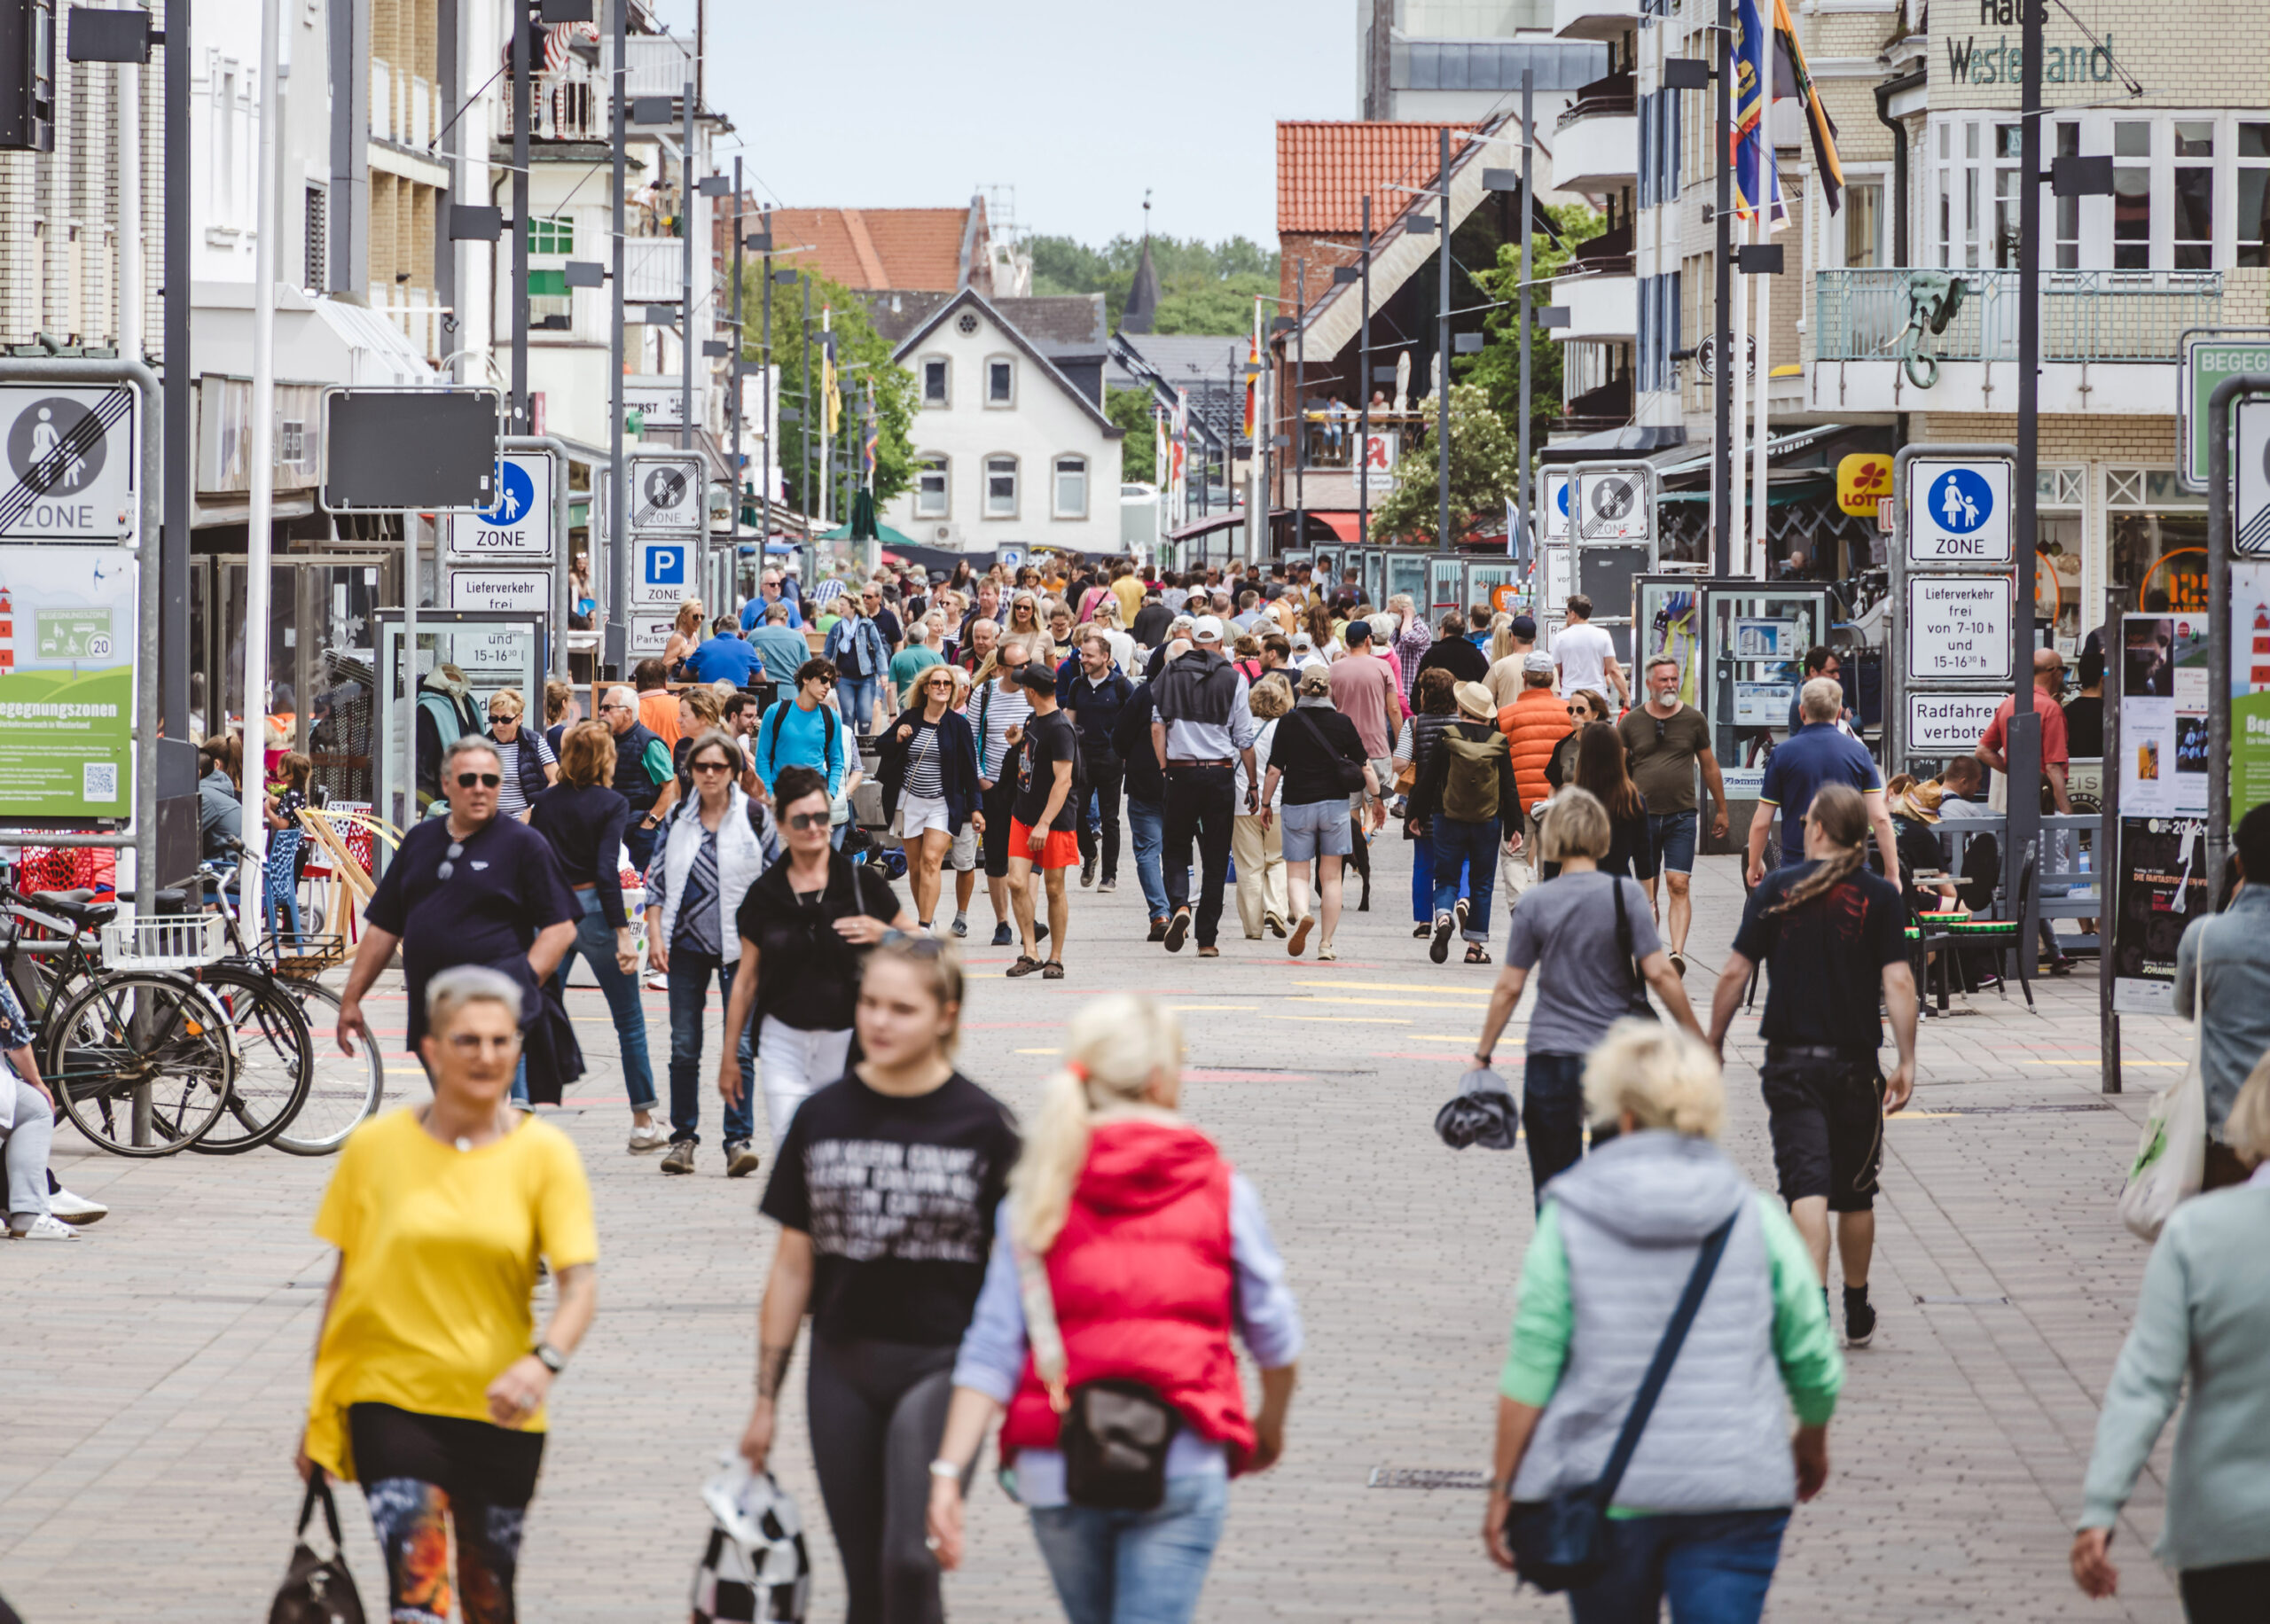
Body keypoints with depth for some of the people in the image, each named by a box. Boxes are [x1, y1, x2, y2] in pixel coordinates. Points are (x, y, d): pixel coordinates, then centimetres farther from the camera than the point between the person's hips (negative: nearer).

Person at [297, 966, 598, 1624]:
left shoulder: (544, 1154, -2)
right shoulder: (375, 1147, -1)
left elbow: (580, 1281, -10)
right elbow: (345, 1280, 7)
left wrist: (544, 1361, -30)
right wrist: (318, 1412, 10)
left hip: (499, 1413, 1)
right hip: (390, 1398, -1)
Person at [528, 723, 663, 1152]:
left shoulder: (545, 802, 5)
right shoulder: (612, 804, -7)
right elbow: (606, 871, -16)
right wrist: (622, 935, -18)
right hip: (593, 911, -3)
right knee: (629, 1021, 9)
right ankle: (643, 1124, 15)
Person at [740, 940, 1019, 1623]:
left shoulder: (982, 1125, -4)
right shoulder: (823, 1117, 4)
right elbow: (793, 1267, 9)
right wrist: (766, 1398, 9)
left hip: (942, 1367, -4)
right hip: (843, 1372, 4)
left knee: (909, 1561, -19)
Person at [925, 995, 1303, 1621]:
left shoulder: (1040, 1194, 3)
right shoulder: (1221, 1191, 1)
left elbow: (992, 1348, -4)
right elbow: (1274, 1335, 7)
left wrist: (950, 1469, -6)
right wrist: (1271, 1424, 26)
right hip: (1181, 1464, -2)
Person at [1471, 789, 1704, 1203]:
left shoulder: (1535, 902, -4)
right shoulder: (1626, 894, -6)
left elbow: (1508, 987, -1)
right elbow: (1659, 973, -10)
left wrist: (1482, 1054, 8)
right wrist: (1698, 1040, -2)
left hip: (1549, 1058, 0)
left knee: (1553, 1182, 5)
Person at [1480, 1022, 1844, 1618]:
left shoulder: (1569, 1219, -5)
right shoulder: (1755, 1218, -2)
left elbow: (1530, 1369, -5)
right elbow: (1813, 1363, 5)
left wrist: (1503, 1487, 4)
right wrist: (1812, 1441, 25)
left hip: (1605, 1495, 0)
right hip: (1736, 1491, 0)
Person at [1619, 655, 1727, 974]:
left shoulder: (1693, 719, 4)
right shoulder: (1631, 722, 4)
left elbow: (1709, 766, 13)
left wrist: (1721, 811, 17)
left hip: (1682, 816, -1)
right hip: (1643, 816, 1)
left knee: (1679, 886, -13)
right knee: (1647, 889, 7)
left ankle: (1677, 953, -21)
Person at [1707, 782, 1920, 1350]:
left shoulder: (1776, 888, -1)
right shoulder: (1879, 896, -3)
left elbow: (1735, 973, -2)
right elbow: (1898, 983, -10)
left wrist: (1713, 1045, 9)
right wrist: (1906, 1063, -7)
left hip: (1790, 1063, -1)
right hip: (1855, 1065, 1)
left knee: (1807, 1185, -7)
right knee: (1856, 1192, 15)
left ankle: (1813, 1301, -25)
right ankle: (1857, 1314, 28)